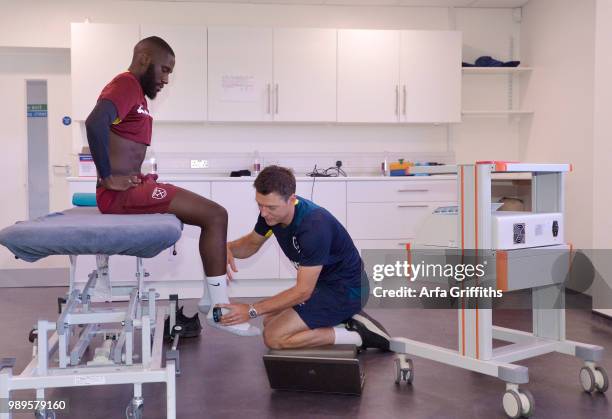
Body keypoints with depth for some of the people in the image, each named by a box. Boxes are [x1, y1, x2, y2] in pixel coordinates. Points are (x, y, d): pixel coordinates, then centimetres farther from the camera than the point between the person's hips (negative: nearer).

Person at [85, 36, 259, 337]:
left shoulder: (136, 92, 20)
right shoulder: (126, 85, -10)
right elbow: (95, 122, -29)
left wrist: (126, 175, 12)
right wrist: (107, 178, -21)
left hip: (132, 188, 10)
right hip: (122, 194, -10)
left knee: (212, 213, 14)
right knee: (215, 216, -12)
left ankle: (212, 297, 12)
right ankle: (219, 309, -7)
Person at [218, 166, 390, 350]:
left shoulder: (314, 226, -33)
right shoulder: (271, 211, -8)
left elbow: (303, 291, -27)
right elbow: (252, 243, 11)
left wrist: (252, 310, -25)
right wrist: (228, 248, -12)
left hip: (345, 290, -9)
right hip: (325, 282, 9)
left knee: (274, 337, -12)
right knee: (270, 321, 14)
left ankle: (358, 335, -7)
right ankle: (342, 318, 12)